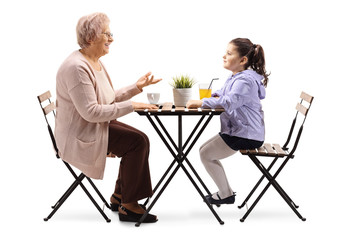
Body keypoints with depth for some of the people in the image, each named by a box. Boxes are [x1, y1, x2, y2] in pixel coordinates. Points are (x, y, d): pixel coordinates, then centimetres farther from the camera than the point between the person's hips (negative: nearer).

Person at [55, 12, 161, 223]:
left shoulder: (96, 63, 10)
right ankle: (127, 206, -8)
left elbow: (110, 98, 15)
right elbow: (91, 112, -27)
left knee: (141, 140, -1)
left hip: (96, 126, 10)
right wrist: (131, 106, -24)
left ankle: (119, 196, 11)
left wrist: (137, 87, 4)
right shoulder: (77, 67, -22)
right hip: (80, 135, -10)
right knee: (137, 142, -19)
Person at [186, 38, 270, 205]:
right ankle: (225, 191, 23)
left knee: (206, 154, -4)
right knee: (205, 150, 15)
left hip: (246, 135, -11)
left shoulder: (245, 80, -21)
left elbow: (229, 102, -34)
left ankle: (226, 195, 10)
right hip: (238, 130, 11)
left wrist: (201, 103, -28)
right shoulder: (235, 77, 14)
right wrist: (215, 96, 0)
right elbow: (222, 94, 25)